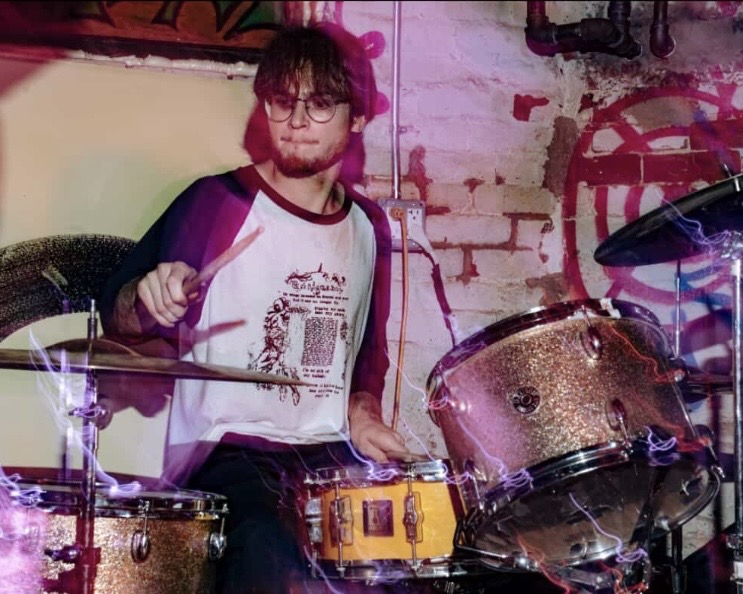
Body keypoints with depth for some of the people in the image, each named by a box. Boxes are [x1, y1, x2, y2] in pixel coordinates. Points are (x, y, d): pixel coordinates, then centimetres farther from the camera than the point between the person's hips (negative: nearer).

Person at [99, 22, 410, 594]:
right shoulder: (219, 202, -3)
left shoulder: (369, 226, 12)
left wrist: (363, 413, 6)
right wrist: (149, 301, -24)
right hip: (227, 453, -5)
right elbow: (118, 319, -3)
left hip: (334, 456, 5)